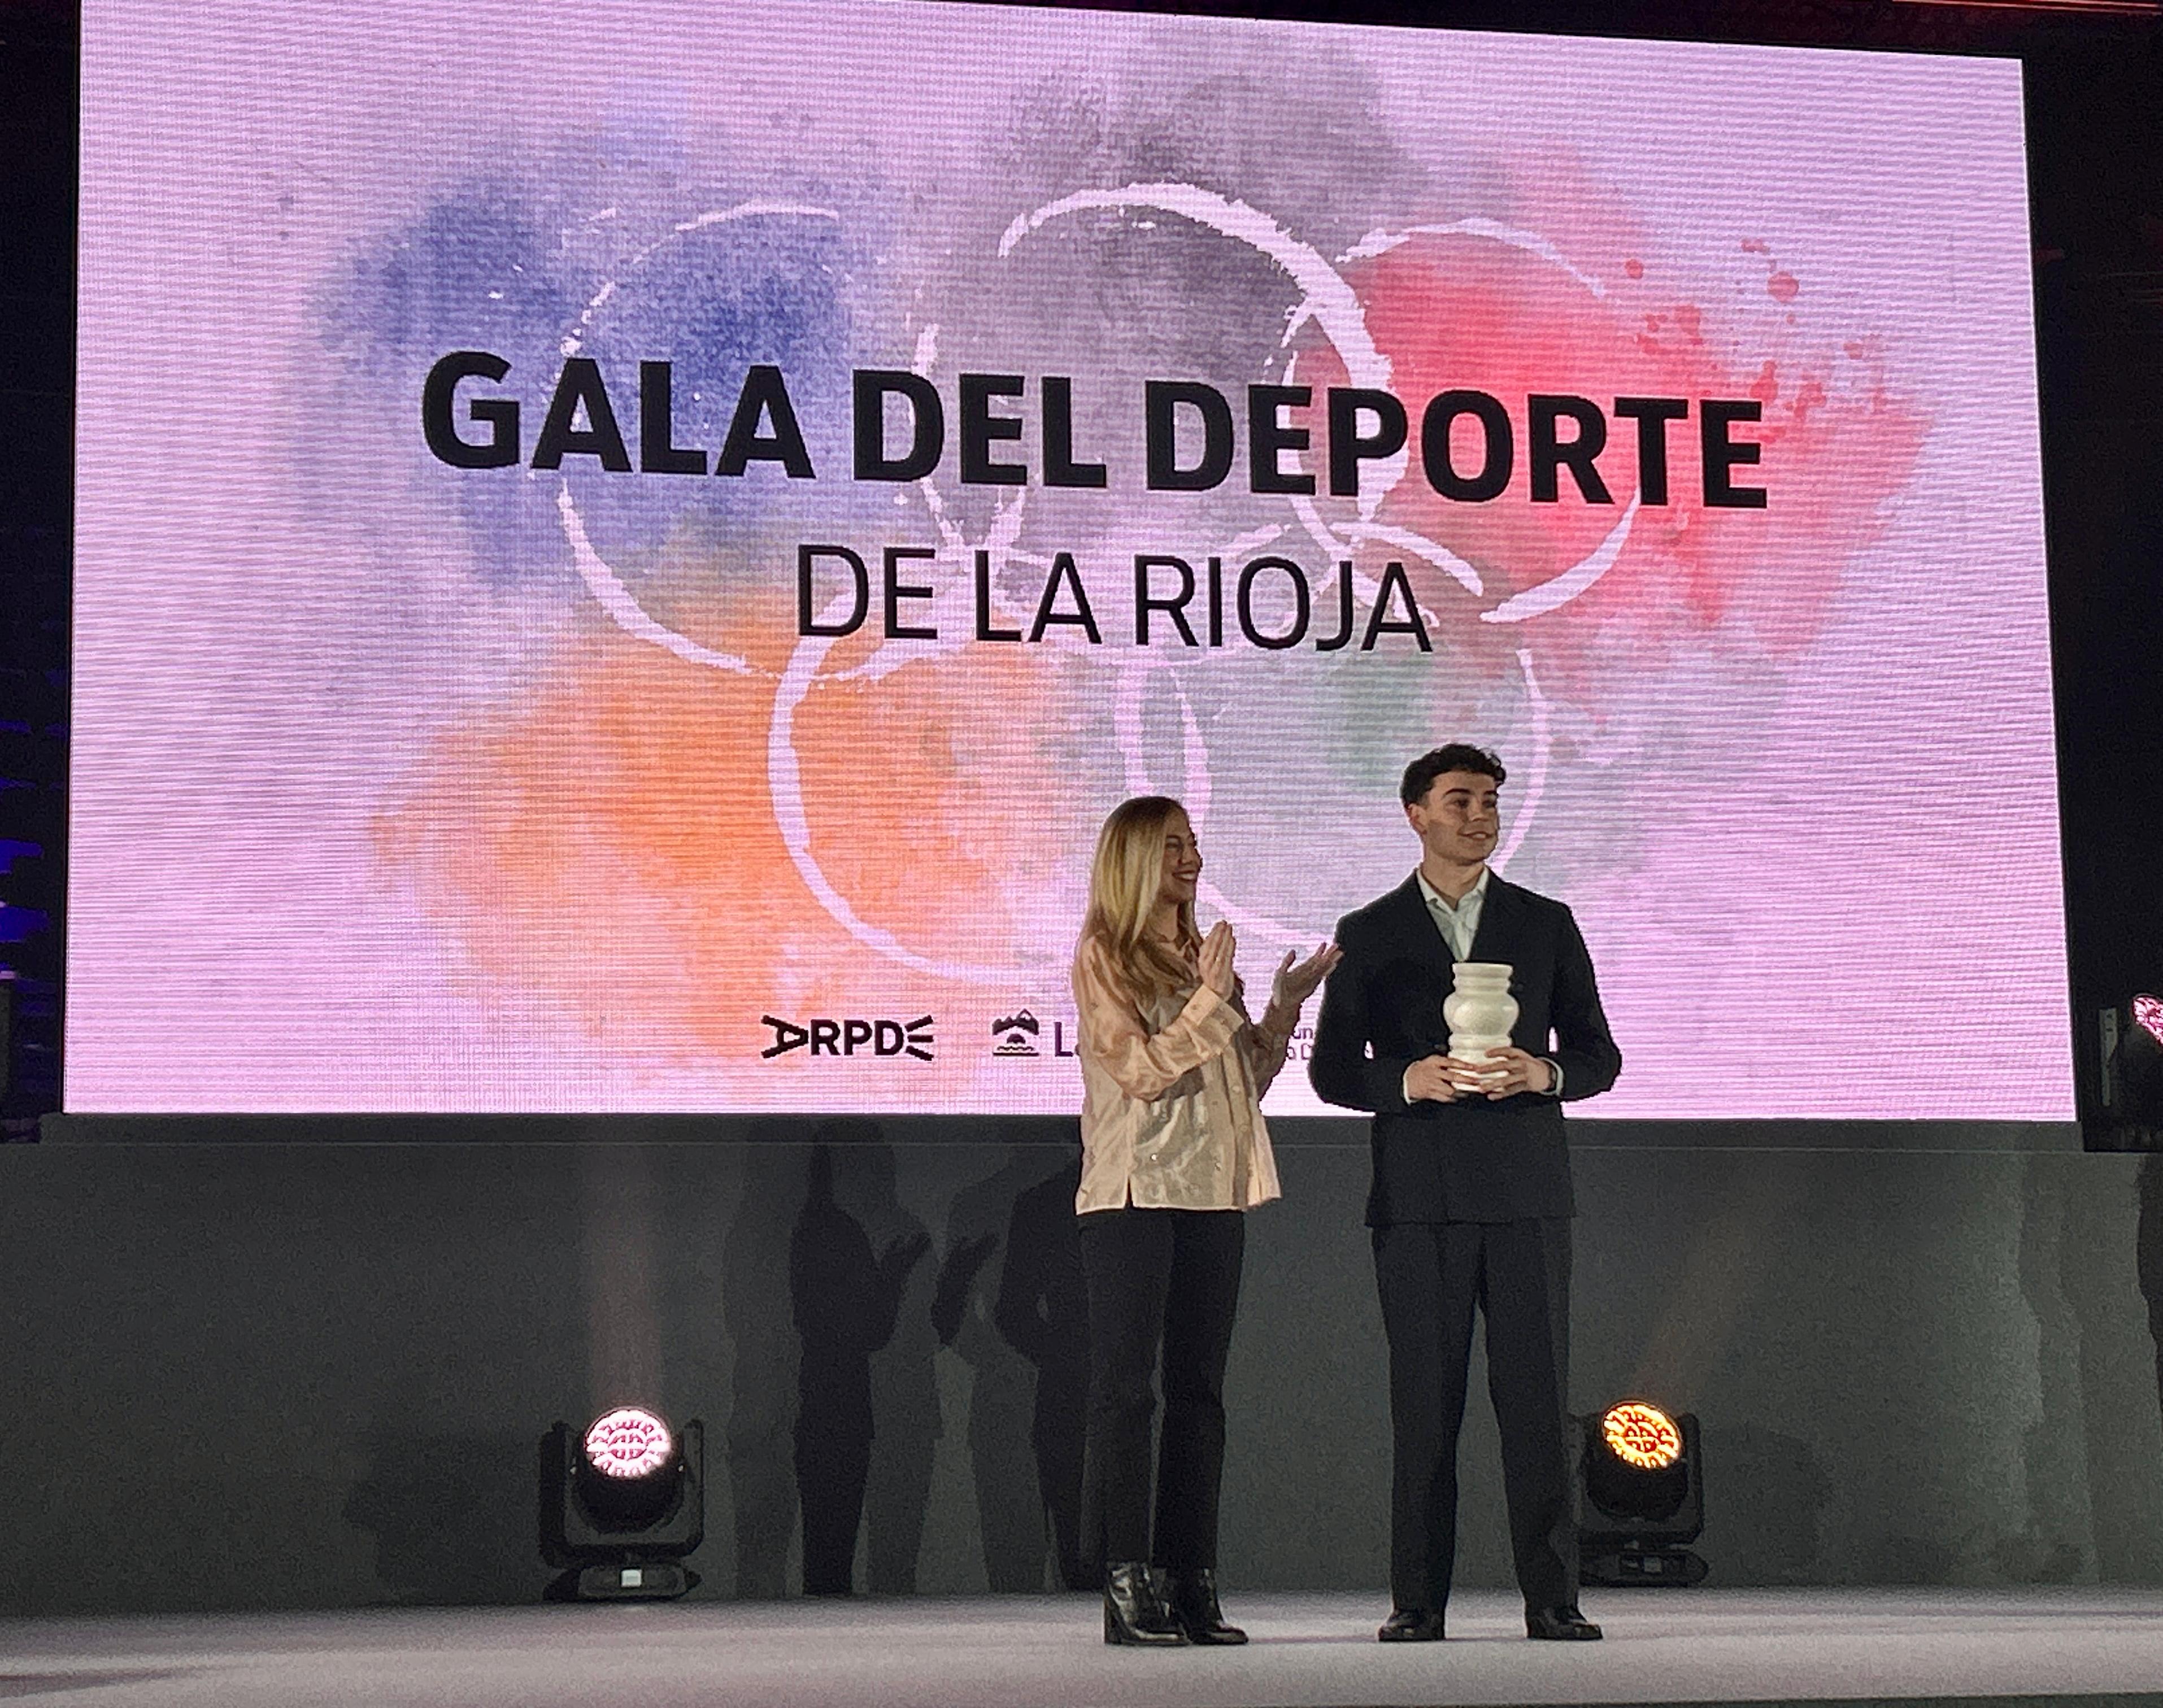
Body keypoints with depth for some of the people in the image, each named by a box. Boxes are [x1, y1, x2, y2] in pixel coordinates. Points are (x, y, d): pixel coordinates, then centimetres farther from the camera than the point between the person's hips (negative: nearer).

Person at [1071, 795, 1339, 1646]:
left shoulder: (1201, 954, 17)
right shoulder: (1103, 956, -2)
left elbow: (1247, 1079, 18)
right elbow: (1143, 1070, -11)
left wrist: (1285, 1003, 7)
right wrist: (1211, 1000, -15)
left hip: (1211, 1192, 7)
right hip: (1135, 1192, -7)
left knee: (1199, 1391, 6)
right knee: (1126, 1389, -6)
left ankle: (1193, 1584, 8)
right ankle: (1127, 1586, -6)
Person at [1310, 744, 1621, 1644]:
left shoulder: (1546, 925, 11)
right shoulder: (1367, 936, 10)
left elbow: (1599, 1056, 11)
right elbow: (1332, 1070, 7)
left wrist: (1541, 1073, -11)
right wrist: (1407, 1080, -12)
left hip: (1526, 1193, 1)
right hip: (1417, 1198, 0)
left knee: (1537, 1395, -2)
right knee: (1424, 1401, -1)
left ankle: (1551, 1597, 2)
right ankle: (1417, 1600, 3)